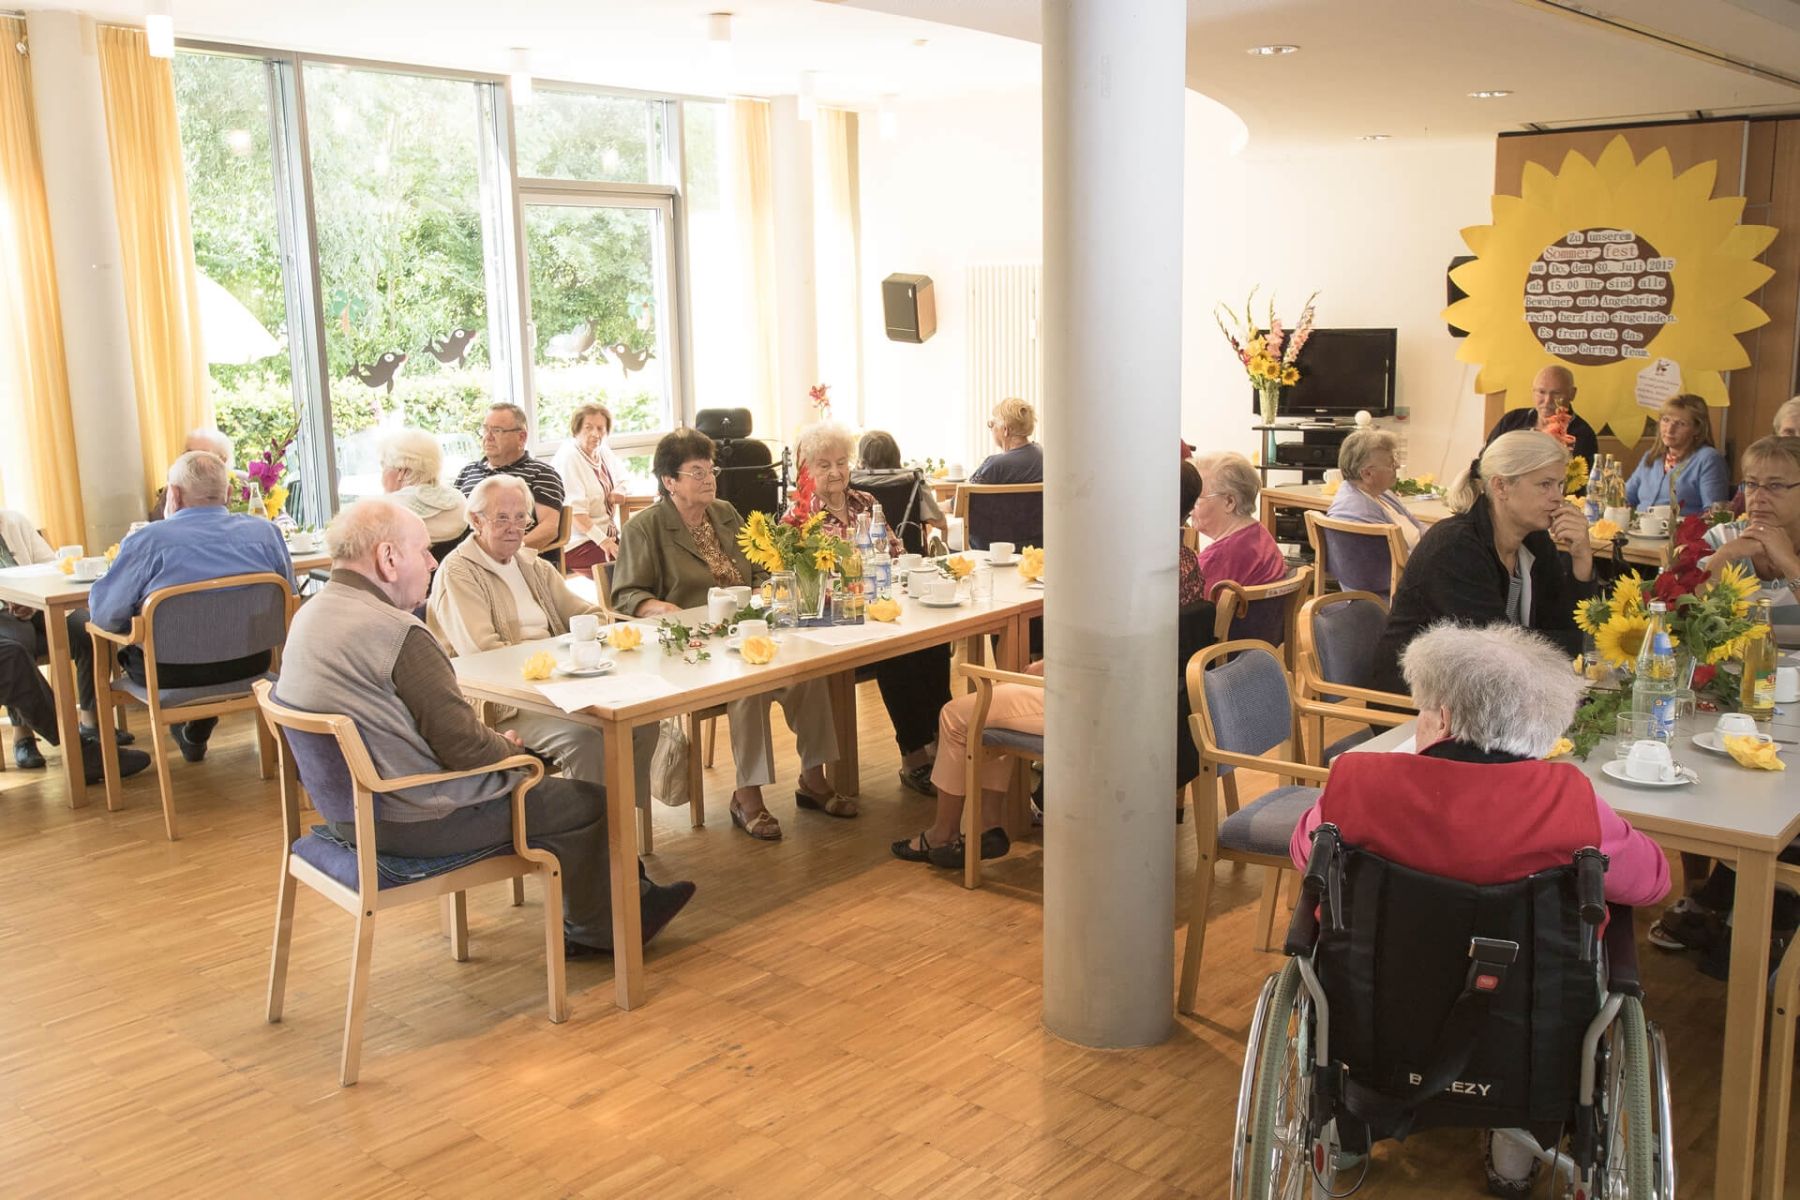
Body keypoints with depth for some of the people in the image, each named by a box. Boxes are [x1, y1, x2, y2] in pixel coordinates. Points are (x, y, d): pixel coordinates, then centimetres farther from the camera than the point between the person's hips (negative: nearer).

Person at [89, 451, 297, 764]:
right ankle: (195, 735, 44)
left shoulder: (146, 541, -11)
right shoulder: (266, 532, -1)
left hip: (171, 675, -3)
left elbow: (105, 616, -10)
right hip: (248, 666, 3)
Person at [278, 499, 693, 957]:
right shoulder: (397, 632, -26)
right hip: (415, 824, -10)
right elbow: (464, 745, -24)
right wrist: (509, 747, -1)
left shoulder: (309, 616, 5)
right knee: (593, 802, 4)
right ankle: (602, 929, 29)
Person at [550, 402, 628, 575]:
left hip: (607, 533, 8)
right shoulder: (569, 457, -13)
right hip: (577, 542, -8)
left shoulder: (604, 452, 12)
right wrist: (602, 541, -27)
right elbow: (575, 511, -21)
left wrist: (618, 492, 6)